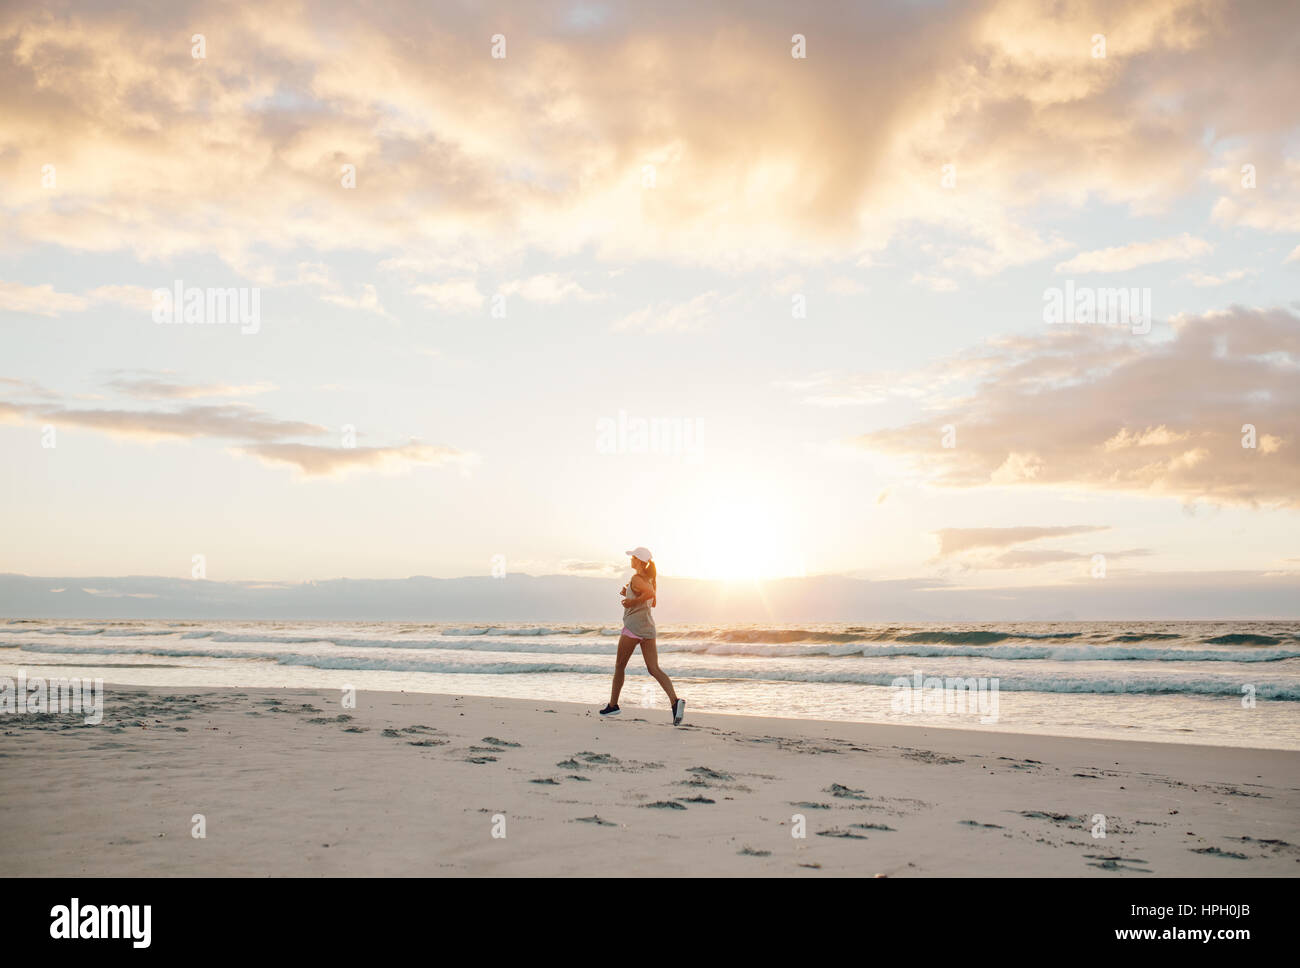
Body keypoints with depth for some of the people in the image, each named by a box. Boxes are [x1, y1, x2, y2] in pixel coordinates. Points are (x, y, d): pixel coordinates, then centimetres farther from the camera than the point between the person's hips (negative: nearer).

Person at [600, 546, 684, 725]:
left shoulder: (636, 578, -11)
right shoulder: (650, 577, 15)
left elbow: (650, 593, -30)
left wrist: (633, 601, -17)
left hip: (633, 626, -7)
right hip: (648, 627, 7)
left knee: (619, 666, 11)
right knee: (654, 669, -2)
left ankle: (613, 705, 21)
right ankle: (675, 700, -22)